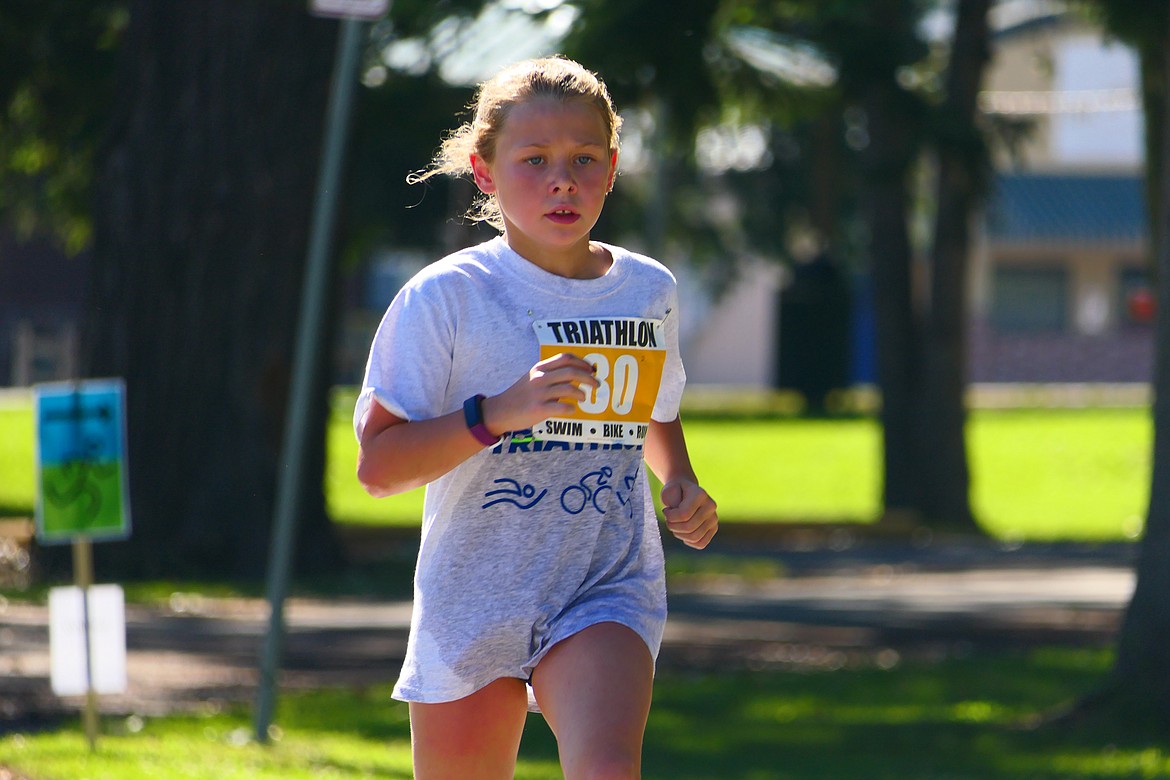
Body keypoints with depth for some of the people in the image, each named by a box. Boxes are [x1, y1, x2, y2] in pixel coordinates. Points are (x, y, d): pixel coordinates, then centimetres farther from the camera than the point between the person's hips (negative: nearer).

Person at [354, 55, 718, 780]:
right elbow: (378, 464, -12)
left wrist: (683, 485, 6)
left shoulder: (648, 290, 6)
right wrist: (500, 412, -24)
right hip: (473, 602, -1)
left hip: (608, 591, 1)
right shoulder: (446, 297, -7)